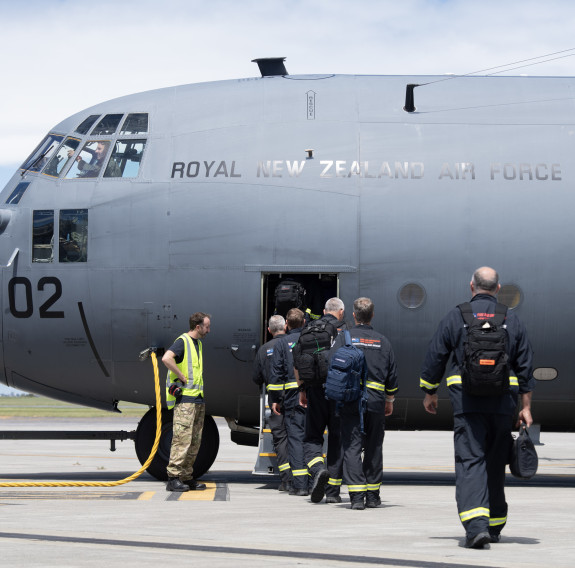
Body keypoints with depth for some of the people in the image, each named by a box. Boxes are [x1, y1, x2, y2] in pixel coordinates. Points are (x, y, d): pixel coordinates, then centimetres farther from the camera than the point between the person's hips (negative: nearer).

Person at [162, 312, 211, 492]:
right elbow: (166, 358, -28)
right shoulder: (182, 342, -10)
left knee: (195, 442, 9)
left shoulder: (198, 343, 19)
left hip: (198, 399, 9)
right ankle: (173, 478, -12)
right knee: (182, 439, -12)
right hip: (184, 398, -9)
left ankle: (187, 477, 14)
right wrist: (182, 377, -21)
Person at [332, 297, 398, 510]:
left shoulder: (344, 338, -1)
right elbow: (392, 375, 11)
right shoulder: (383, 341, 7)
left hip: (351, 401, -2)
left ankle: (357, 495, -12)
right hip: (376, 402, 2)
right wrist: (390, 400, 23)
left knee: (352, 447, -2)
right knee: (374, 448, 11)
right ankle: (372, 495, 16)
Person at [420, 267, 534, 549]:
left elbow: (434, 358, 3)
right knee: (495, 464, 14)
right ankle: (494, 527, 24)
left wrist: (429, 393, 15)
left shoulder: (456, 316, 1)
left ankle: (475, 525, -26)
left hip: (467, 402, -3)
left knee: (470, 462, -8)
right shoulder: (511, 320, 8)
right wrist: (526, 407, 13)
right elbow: (525, 366, 9)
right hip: (503, 403, 3)